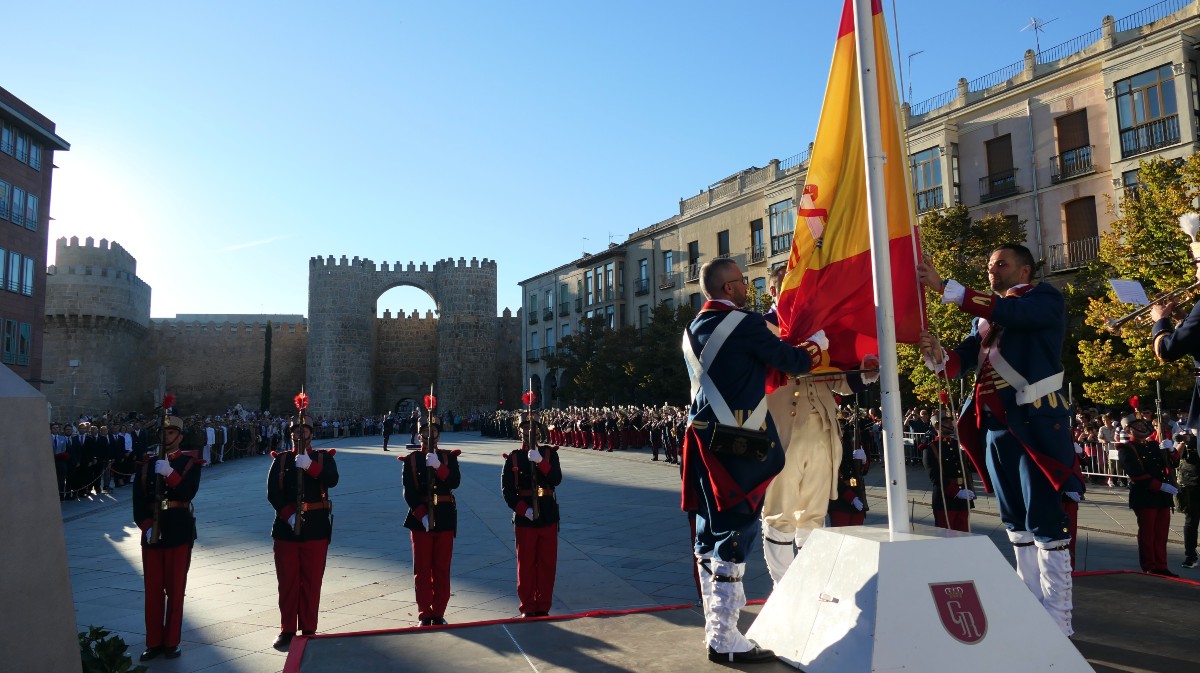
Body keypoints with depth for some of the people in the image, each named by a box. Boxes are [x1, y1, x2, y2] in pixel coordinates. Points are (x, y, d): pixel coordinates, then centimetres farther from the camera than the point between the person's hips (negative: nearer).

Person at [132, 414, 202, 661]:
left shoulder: (190, 463, 0)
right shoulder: (145, 465, 8)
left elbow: (188, 493, -15)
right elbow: (137, 501, 2)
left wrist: (169, 474, -25)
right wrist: (146, 527, -11)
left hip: (179, 533, -3)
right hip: (151, 533, 3)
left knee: (175, 589, 5)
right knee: (153, 589, 9)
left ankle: (171, 641, 16)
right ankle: (154, 642, 21)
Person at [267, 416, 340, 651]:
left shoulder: (323, 457, 4)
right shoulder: (280, 460, 7)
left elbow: (332, 480, -15)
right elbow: (273, 492, -3)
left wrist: (309, 466, -28)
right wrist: (288, 515, -16)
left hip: (316, 529, -1)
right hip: (286, 528, 1)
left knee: (311, 582, 5)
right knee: (287, 582, 8)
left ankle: (309, 630, 16)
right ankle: (287, 630, 20)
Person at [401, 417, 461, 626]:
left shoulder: (448, 457, 4)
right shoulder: (411, 459, 1)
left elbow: (455, 482, -12)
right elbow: (409, 492, -5)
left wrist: (438, 466, -26)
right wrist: (422, 515, -16)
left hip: (445, 519, 1)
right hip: (420, 518, -1)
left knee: (442, 568, 6)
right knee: (422, 569, 4)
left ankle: (438, 613, 17)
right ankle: (425, 615, 14)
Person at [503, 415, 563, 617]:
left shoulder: (549, 453, 3)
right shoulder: (513, 458, -1)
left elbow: (556, 479, -11)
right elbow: (507, 489, -4)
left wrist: (540, 461, -25)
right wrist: (523, 509, -16)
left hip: (548, 517, 1)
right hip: (524, 518, -1)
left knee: (547, 564, 7)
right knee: (526, 564, 6)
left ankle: (543, 607, 20)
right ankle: (528, 608, 18)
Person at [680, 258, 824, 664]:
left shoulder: (693, 331, 13)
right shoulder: (745, 324, -11)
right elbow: (792, 361, -4)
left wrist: (793, 355, 21)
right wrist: (813, 353, 16)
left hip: (704, 439, 9)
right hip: (738, 442, -8)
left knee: (711, 532, 12)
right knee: (736, 532, -4)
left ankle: (714, 626, 23)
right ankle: (725, 638, 2)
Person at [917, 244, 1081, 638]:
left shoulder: (1046, 298, 0)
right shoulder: (985, 316, 20)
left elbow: (1007, 311, -22)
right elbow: (961, 362, 8)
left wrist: (942, 286, -25)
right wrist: (935, 354, -14)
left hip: (1035, 420, -7)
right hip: (994, 424, 7)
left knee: (1045, 521, -5)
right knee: (1017, 524, 12)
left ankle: (1057, 623, 2)